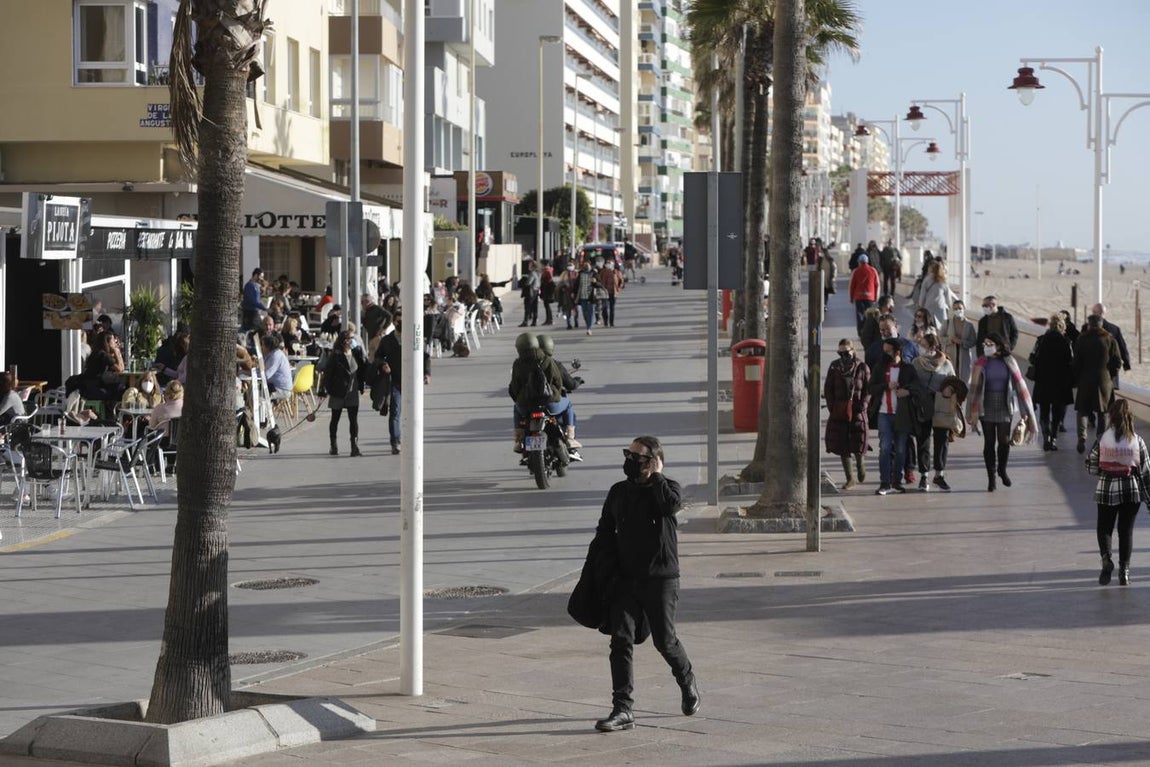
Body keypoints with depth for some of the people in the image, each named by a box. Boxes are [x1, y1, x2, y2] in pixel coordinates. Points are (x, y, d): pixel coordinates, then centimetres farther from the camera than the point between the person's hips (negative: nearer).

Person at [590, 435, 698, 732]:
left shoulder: (668, 488, -2)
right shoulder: (618, 492, 10)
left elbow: (671, 505, -27)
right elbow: (604, 531, 18)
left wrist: (655, 476, -15)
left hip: (660, 579, -4)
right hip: (625, 579, 4)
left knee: (664, 640, 4)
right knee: (621, 640, -8)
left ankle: (687, 682, 35)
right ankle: (623, 710, -9)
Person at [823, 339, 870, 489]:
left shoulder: (862, 367, 0)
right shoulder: (834, 367, 6)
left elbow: (868, 388, 0)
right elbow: (828, 388, 9)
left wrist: (863, 405, -11)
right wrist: (831, 406, -1)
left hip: (857, 411, -2)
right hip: (838, 412, 2)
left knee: (858, 443, -2)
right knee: (842, 444, 0)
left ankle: (859, 466, 32)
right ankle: (850, 478, 7)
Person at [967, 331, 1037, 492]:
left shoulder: (1009, 362, -2)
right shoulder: (981, 363, -3)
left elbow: (1019, 384, 0)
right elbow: (975, 387, -2)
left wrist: (1026, 411, -3)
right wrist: (973, 412, -5)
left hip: (1005, 408, 0)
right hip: (987, 409, 0)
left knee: (1004, 441, 2)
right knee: (989, 442, 2)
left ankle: (1002, 470, 29)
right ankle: (991, 477, 11)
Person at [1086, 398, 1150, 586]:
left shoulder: (1103, 439, -11)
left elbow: (1091, 465, -4)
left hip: (1107, 489, -1)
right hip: (1131, 491, 1)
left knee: (1104, 527, 11)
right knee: (1126, 530, 12)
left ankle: (1106, 557, -15)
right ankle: (1124, 569, 10)